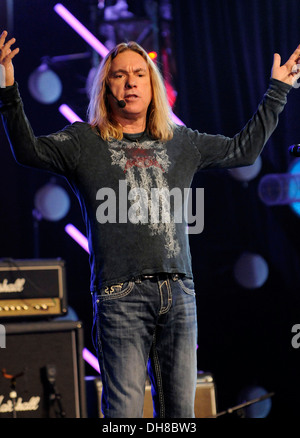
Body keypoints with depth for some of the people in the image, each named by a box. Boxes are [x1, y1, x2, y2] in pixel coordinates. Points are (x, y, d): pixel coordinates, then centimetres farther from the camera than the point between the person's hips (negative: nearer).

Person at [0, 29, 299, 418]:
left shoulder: (181, 142, 20)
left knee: (179, 409, 5)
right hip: (120, 294, -4)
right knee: (124, 410, -9)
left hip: (178, 292, 4)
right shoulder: (84, 142, 9)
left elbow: (244, 149, 28)